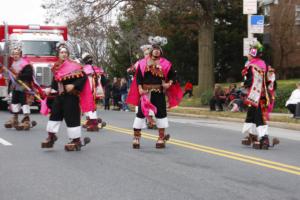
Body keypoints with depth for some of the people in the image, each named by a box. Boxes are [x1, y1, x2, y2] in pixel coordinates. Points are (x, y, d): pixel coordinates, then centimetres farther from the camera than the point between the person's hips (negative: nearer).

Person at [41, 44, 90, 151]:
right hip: (60, 95, 7)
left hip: (71, 96, -7)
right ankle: (51, 136, 20)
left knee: (71, 117, -5)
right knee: (55, 113, 10)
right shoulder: (56, 67, 9)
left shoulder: (73, 66, -13)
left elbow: (83, 77, -17)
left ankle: (76, 140, 4)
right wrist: (50, 88, 10)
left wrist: (74, 85, -25)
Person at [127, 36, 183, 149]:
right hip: (145, 92, 0)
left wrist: (169, 83, -7)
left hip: (159, 92, 1)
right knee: (141, 113, -1)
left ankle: (161, 138, 14)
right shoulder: (143, 63, 4)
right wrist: (140, 88, -10)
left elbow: (172, 75, 11)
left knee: (161, 113, 4)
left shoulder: (165, 63, 5)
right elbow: (138, 77, 2)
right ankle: (136, 137, 7)